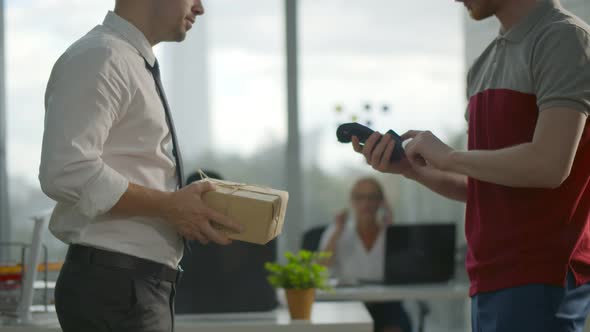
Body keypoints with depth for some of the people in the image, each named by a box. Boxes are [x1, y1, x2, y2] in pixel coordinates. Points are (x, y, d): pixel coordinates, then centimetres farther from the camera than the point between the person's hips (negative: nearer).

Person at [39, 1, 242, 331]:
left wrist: (181, 201, 8)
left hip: (142, 283, 10)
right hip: (114, 284, -10)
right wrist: (169, 205, -18)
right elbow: (67, 172, -23)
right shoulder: (99, 56, -13)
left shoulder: (138, 64, 17)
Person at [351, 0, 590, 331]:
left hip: (540, 279, -8)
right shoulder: (484, 66, 18)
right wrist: (410, 168, 4)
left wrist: (447, 156, -8)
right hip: (491, 281, 8)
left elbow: (548, 165, -19)